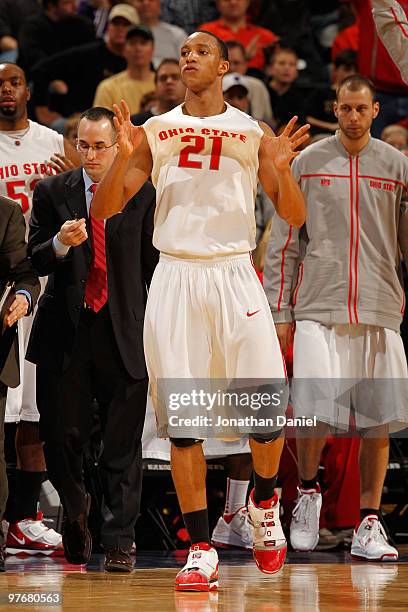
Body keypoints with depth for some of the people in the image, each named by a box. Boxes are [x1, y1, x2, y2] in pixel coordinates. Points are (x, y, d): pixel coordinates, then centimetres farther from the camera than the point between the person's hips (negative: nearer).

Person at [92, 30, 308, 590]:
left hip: (234, 275, -1)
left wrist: (281, 168, -14)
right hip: (175, 276, 1)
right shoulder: (154, 133, 9)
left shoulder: (254, 134, 6)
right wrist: (124, 157, -13)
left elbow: (295, 217, 5)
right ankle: (201, 551, 1)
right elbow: (106, 208, 5)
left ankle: (265, 501, 21)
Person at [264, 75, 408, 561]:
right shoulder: (307, 163, 7)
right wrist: (280, 312, 2)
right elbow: (283, 243, 8)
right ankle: (307, 492, 14)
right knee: (315, 409, -13)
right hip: (319, 306, -1)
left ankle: (368, 525, 8)